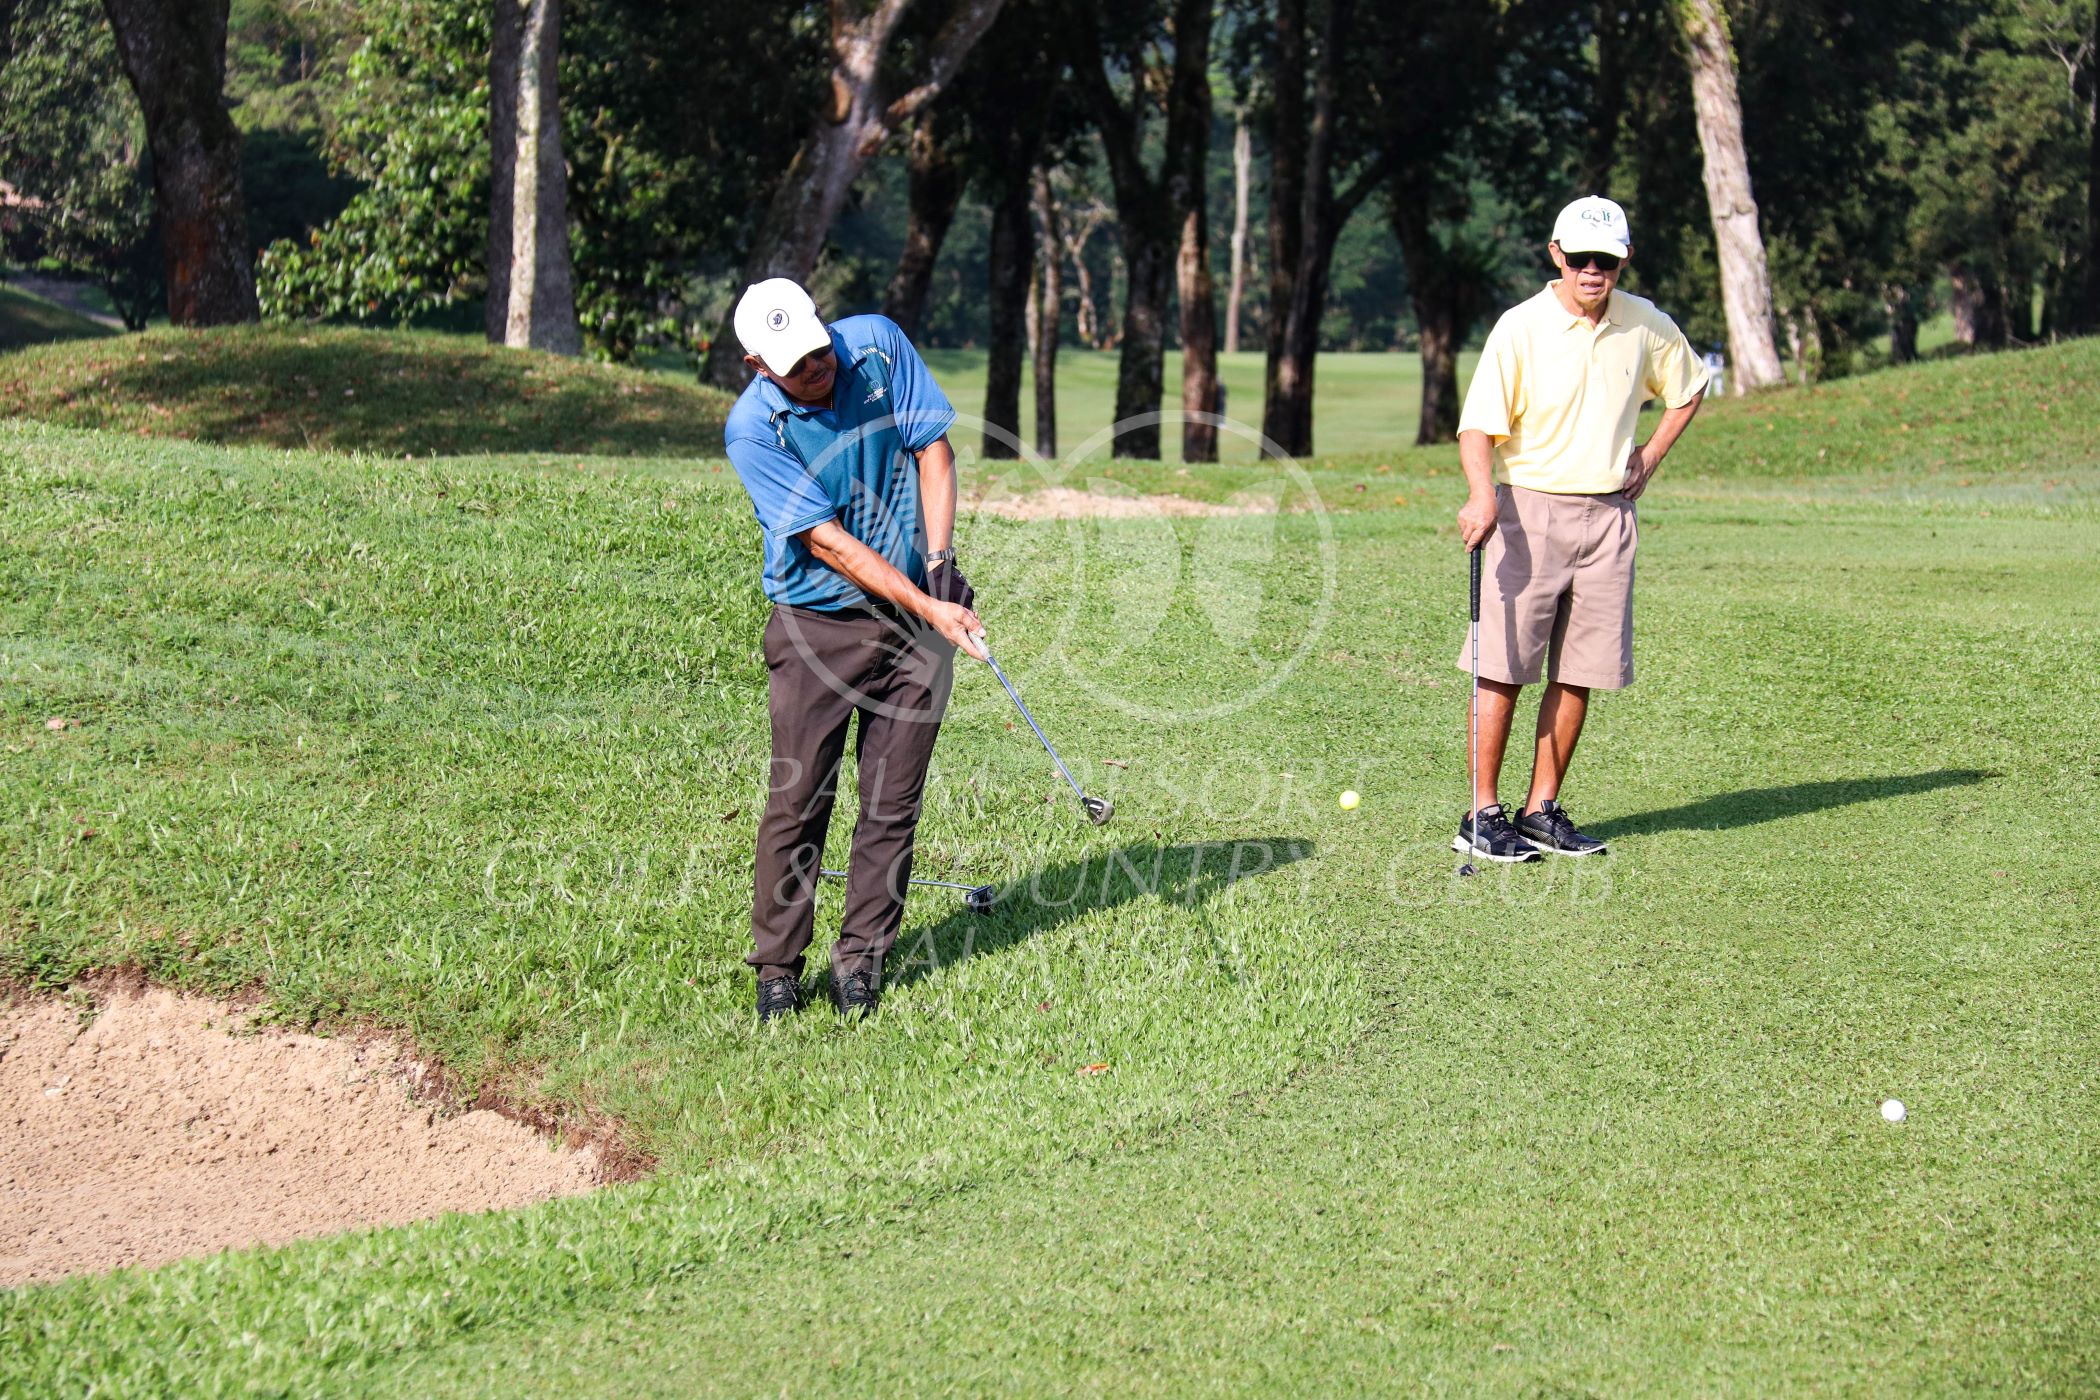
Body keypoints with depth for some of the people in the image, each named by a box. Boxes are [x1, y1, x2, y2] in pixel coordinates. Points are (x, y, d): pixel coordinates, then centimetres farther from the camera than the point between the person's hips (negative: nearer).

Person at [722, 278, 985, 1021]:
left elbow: (932, 446, 2)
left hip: (913, 617, 3)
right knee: (798, 799, -4)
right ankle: (778, 965, 8)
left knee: (893, 799, 3)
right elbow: (827, 542, -17)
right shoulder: (752, 429, -16)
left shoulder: (879, 344, -5)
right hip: (815, 624, -3)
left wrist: (940, 561, -10)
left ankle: (861, 957, 12)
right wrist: (927, 607, -21)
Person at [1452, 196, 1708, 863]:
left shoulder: (1647, 326, 5)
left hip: (1608, 515, 4)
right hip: (1529, 511, -4)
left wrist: (1649, 457, 12)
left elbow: (1688, 388, 24)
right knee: (1503, 669, -7)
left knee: (1579, 674, 5)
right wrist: (1482, 496, -30)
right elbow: (1479, 425, -13)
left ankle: (1542, 812, 14)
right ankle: (1483, 817, -1)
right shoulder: (1520, 328, -8)